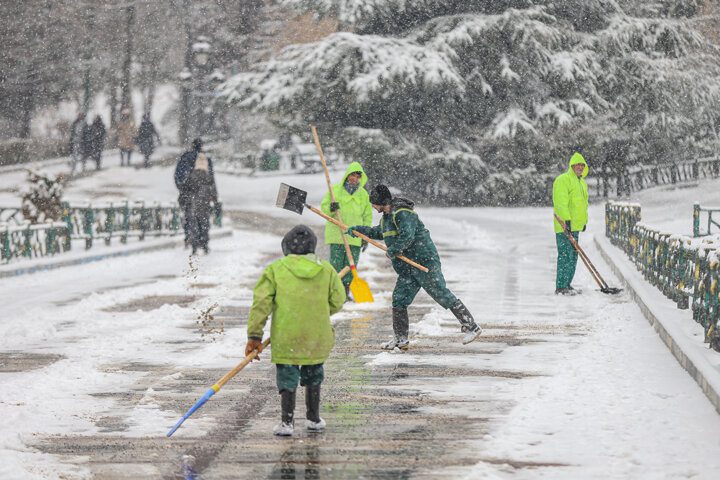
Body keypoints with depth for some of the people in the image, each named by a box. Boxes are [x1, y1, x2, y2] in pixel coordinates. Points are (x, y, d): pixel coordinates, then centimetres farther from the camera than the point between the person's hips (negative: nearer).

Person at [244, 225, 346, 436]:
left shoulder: (275, 269, -2)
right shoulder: (326, 270, 3)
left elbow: (261, 303, -6)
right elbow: (337, 302, 7)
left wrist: (254, 335, -3)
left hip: (286, 338, -2)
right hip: (318, 336, 2)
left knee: (287, 378, 8)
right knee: (313, 376, 21)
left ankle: (287, 422, 1)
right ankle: (313, 419, 28)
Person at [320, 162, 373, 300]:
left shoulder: (363, 194, 11)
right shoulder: (335, 190, 2)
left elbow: (367, 216, 16)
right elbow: (324, 206, 2)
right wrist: (330, 208, -22)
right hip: (336, 234, -3)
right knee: (336, 263, -6)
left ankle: (346, 292, 13)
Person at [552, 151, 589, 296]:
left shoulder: (582, 183, 20)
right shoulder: (563, 180, -11)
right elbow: (560, 202, -20)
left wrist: (584, 221, 27)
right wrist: (566, 219, -27)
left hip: (575, 226, 10)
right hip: (564, 225, -10)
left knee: (573, 256, 12)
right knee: (565, 255, -12)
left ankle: (567, 285, 19)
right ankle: (561, 287, -12)